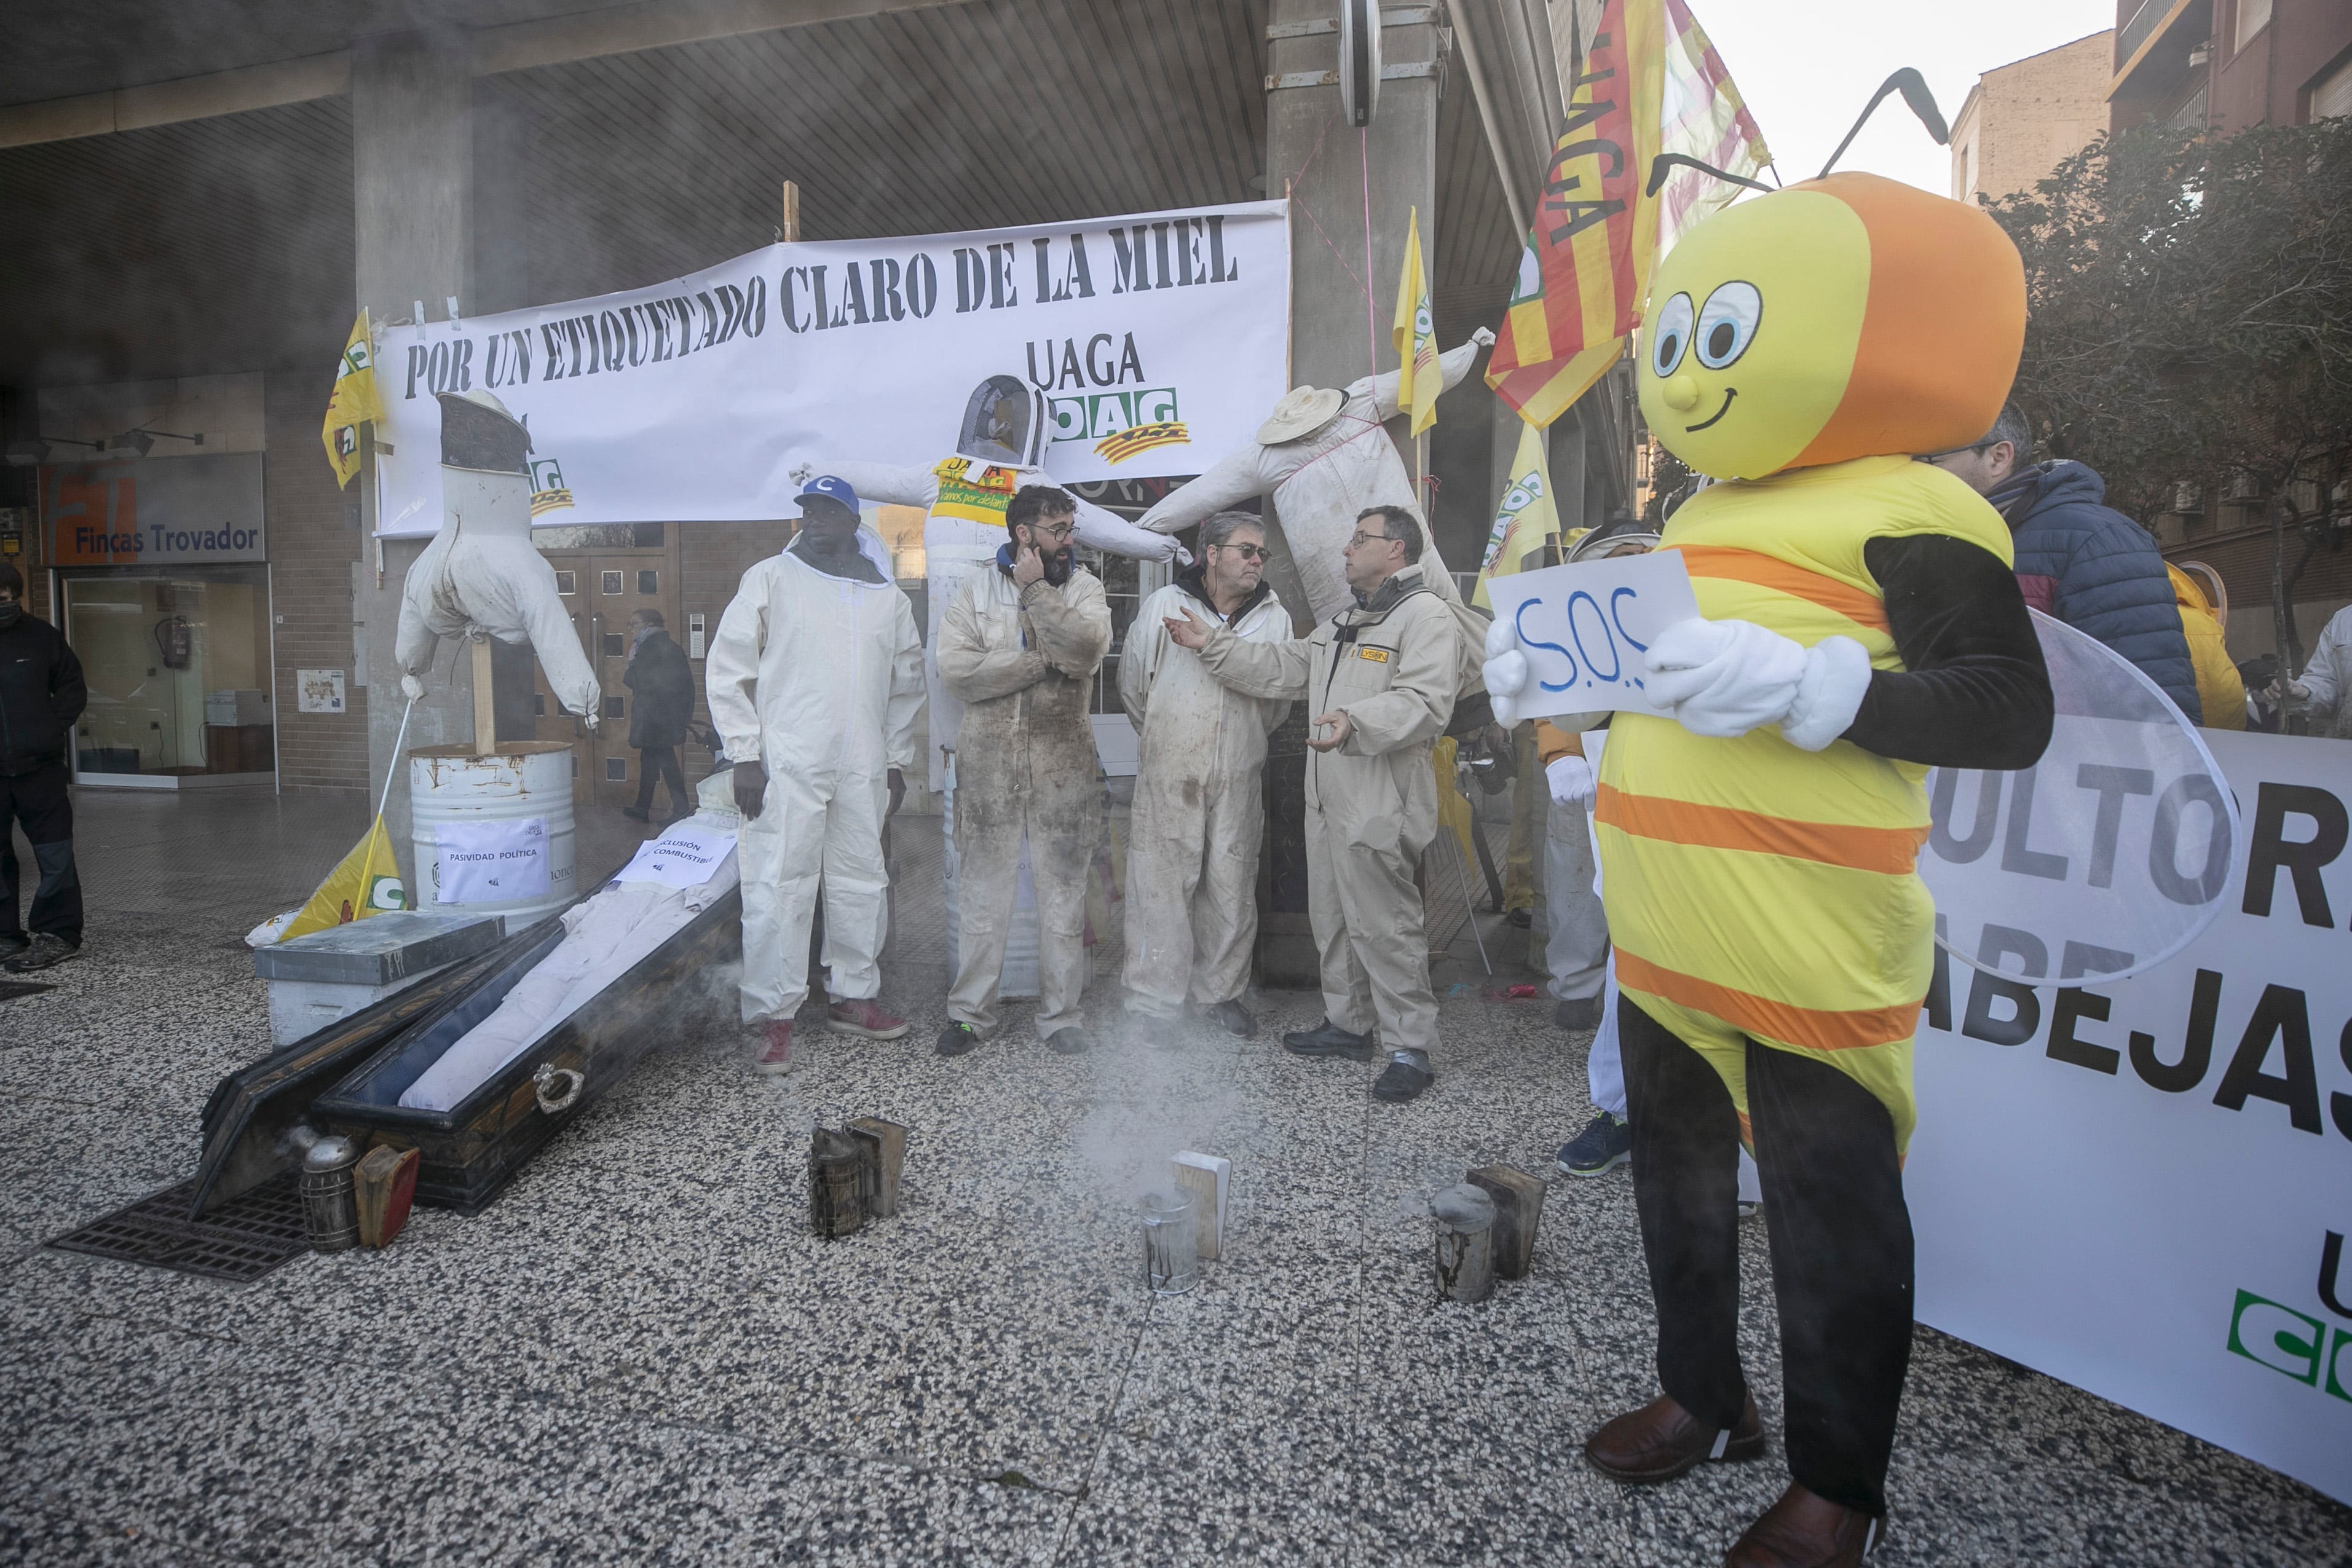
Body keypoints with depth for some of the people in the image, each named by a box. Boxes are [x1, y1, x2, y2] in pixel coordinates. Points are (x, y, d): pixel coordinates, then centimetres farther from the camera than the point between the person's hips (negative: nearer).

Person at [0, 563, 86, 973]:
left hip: (39, 766, -1)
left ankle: (57, 932, 7)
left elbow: (72, 687, 9)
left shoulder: (41, 635, 1)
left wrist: (54, 727, -4)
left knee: (54, 852, 0)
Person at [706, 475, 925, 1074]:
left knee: (862, 883, 10)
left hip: (863, 770, 4)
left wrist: (897, 761, 14)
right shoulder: (770, 578, 4)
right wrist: (745, 755, -6)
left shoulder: (887, 596, 14)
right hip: (786, 766, -4)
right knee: (778, 888, -6)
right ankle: (775, 1016, 2)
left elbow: (907, 684, 19)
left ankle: (853, 996, 25)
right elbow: (728, 669, 1)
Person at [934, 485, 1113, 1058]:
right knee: (982, 894, 8)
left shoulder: (1083, 587, 5)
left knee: (1064, 893, 8)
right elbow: (956, 670, -11)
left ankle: (1061, 1014, 20)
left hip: (1063, 763, 0)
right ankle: (971, 1012, 22)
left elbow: (1087, 648, -16)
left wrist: (1036, 590, -15)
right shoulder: (977, 589, 4)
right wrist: (1046, 661, -12)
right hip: (988, 762, 0)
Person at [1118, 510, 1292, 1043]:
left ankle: (1222, 990, 24)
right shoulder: (1164, 606, 0)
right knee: (1163, 884, -1)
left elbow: (1280, 698, 18)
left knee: (1233, 887, 9)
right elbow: (1133, 685, 10)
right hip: (1169, 775, -2)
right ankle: (1156, 1000, 9)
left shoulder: (1275, 617, 7)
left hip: (1239, 778, 3)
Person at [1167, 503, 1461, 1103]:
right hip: (1329, 798, 10)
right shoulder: (1344, 622, 23)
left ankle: (1411, 1047, 5)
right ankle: (1348, 1024, 31)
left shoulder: (1426, 616, -10)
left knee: (1383, 924, -6)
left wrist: (1356, 721, -37)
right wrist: (1212, 644, 18)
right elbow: (1283, 669, 22)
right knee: (1333, 918, 17)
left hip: (1379, 806, -10)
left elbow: (1424, 704, -23)